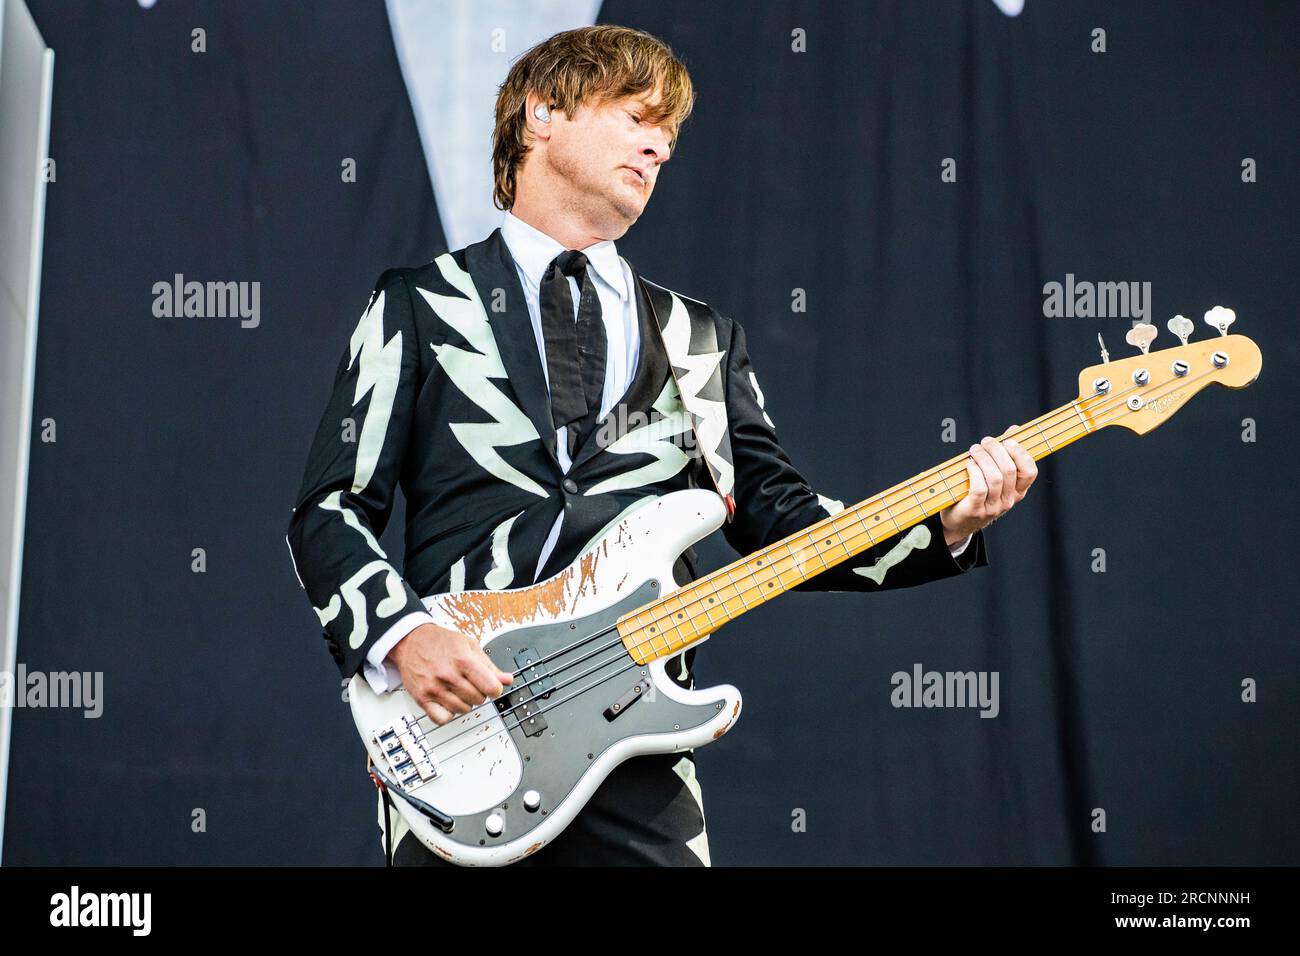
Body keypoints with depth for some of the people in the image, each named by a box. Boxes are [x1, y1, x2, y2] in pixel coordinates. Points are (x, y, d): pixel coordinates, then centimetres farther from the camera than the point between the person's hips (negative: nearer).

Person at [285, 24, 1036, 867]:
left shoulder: (702, 340, 18)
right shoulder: (420, 308, 8)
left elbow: (777, 514, 11)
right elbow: (330, 512, 3)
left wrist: (946, 526, -5)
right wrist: (402, 637, -14)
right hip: (453, 736, -2)